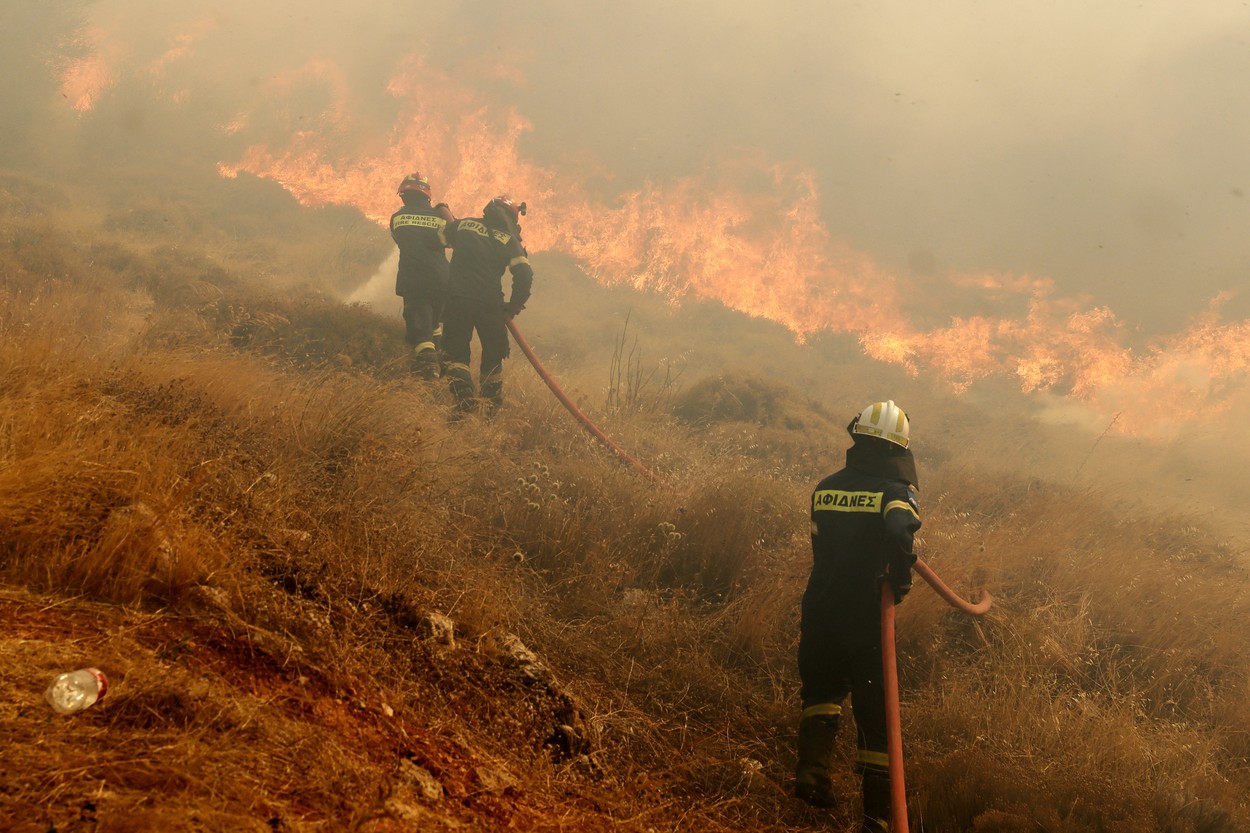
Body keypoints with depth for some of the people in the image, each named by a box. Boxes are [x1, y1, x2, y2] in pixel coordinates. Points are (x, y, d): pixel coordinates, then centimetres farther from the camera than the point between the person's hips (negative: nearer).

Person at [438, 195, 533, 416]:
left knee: (455, 351, 9)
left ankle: (464, 398, -10)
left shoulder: (462, 226, 7)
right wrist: (513, 307, 4)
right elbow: (524, 276, -7)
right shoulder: (509, 240, 3)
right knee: (493, 355, 15)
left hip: (458, 299, 0)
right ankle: (492, 406, 14)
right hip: (490, 304, 0)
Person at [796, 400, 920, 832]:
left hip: (820, 614, 4)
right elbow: (900, 532, -31)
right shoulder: (897, 492, -9)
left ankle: (811, 768, 9)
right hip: (868, 619, -4)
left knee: (822, 690, 28)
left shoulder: (824, 488, 7)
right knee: (876, 714, 8)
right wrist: (901, 579, -18)